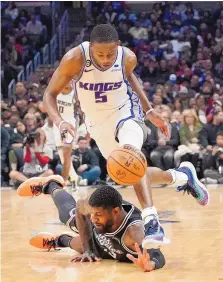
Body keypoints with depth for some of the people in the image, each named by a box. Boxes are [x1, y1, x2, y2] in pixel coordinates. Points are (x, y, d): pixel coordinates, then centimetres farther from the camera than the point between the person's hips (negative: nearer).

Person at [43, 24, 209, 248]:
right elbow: (50, 94, -19)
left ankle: (151, 222, -37)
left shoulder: (128, 57, -21)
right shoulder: (75, 59, -27)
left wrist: (149, 111, 5)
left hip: (126, 111, -2)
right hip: (98, 121, 2)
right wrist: (59, 122, -38)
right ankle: (181, 176, 37)